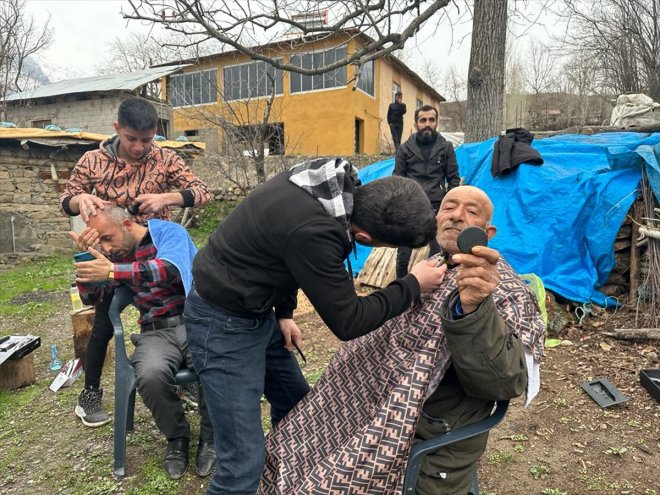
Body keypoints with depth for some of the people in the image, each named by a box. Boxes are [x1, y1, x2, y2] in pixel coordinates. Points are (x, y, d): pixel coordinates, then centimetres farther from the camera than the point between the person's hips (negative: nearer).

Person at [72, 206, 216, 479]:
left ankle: (209, 437, -2)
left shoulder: (169, 231, -3)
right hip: (156, 333, 3)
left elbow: (169, 269, -23)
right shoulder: (116, 254, 13)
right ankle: (176, 437, 0)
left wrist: (113, 271, -29)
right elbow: (90, 297, 11)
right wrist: (85, 256, -5)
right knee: (150, 375, -31)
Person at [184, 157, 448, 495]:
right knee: (244, 463, -5)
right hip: (223, 322, -9)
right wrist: (413, 285, -14)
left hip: (257, 311, 9)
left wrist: (284, 311, 11)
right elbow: (347, 322, -23)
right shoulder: (313, 231, -37)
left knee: (297, 406, 21)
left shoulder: (337, 182, -9)